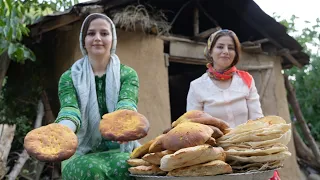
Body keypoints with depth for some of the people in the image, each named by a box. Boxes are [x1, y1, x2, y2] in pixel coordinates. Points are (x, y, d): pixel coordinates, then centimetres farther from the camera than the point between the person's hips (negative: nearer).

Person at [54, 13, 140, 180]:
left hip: (120, 150, 0)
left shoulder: (128, 74, 3)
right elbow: (69, 110, -14)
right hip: (83, 153, 1)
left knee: (128, 167, -33)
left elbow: (126, 104, -17)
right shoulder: (70, 77, 4)